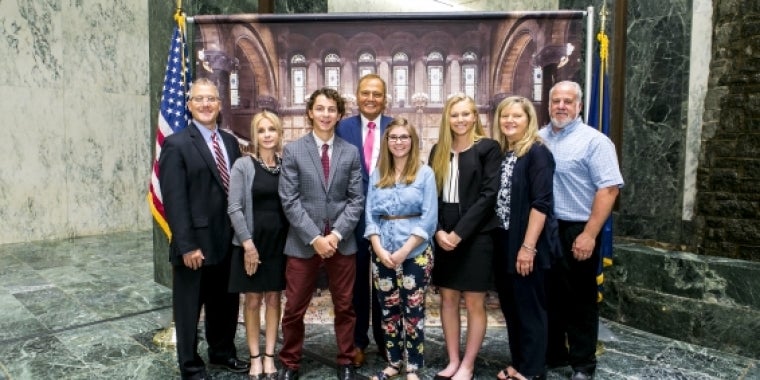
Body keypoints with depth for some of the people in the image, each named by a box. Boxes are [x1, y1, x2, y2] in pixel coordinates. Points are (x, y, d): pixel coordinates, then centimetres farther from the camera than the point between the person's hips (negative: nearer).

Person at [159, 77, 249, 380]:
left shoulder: (230, 142, 9)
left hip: (227, 242, 6)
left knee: (225, 303, 20)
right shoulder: (176, 145, -10)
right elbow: (174, 201, -15)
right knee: (189, 308, 10)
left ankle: (222, 352, 41)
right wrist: (187, 245, -19)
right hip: (195, 245, -6)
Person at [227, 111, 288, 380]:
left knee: (273, 298, 10)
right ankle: (255, 358, 19)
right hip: (251, 241, -2)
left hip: (279, 241, 3)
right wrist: (248, 243, -14)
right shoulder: (243, 165, -6)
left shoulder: (287, 165, 3)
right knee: (253, 300, 7)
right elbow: (234, 208, -10)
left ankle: (269, 356, 21)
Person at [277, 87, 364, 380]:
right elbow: (290, 201, -7)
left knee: (344, 307, 12)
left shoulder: (351, 153, 4)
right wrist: (315, 237, -14)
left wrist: (336, 235, -12)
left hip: (342, 242, 1)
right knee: (294, 308, 9)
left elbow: (356, 200, 0)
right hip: (303, 243, -1)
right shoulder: (293, 150, -1)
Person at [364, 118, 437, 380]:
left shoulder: (425, 173, -2)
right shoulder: (377, 175, 8)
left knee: (413, 311, 3)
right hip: (382, 253, 3)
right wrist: (379, 249, -9)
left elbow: (429, 218, -8)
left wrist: (404, 251, -13)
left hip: (416, 253, -3)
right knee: (388, 310, 10)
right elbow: (370, 215, 5)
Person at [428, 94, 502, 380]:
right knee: (448, 299, 10)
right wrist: (439, 231, -8)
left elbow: (488, 195, -12)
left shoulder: (488, 148, -4)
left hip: (476, 236, -4)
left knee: (474, 303, 4)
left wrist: (459, 233, -15)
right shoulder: (439, 151, 10)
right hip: (444, 236, 5)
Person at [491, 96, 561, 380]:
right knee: (510, 306, 15)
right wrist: (496, 240, 11)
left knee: (530, 308, 4)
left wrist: (528, 246, -20)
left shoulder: (537, 152, -10)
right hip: (503, 242, 7)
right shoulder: (500, 153, 11)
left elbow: (540, 203, -17)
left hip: (528, 245, -7)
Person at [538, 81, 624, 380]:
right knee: (549, 296, 15)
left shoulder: (594, 141, -8)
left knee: (579, 299, 6)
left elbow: (609, 188, -15)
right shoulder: (537, 139, 9)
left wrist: (589, 234, -19)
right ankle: (552, 354, 31)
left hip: (576, 231, -5)